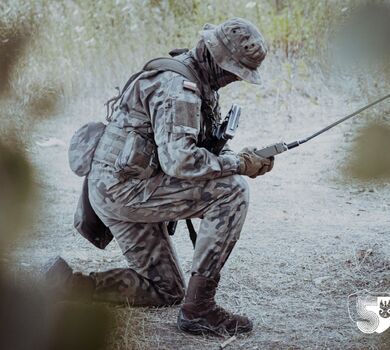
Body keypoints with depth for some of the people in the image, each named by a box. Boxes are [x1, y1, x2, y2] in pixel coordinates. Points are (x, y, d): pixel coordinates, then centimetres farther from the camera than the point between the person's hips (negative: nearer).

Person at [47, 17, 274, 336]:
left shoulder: (201, 83, 13)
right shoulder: (177, 86, -20)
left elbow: (204, 146, 17)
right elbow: (179, 161, -29)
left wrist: (244, 159, -2)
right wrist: (238, 164, -19)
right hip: (124, 187, -11)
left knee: (166, 291, 17)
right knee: (232, 191, -19)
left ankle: (66, 283, 10)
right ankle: (199, 307, -15)